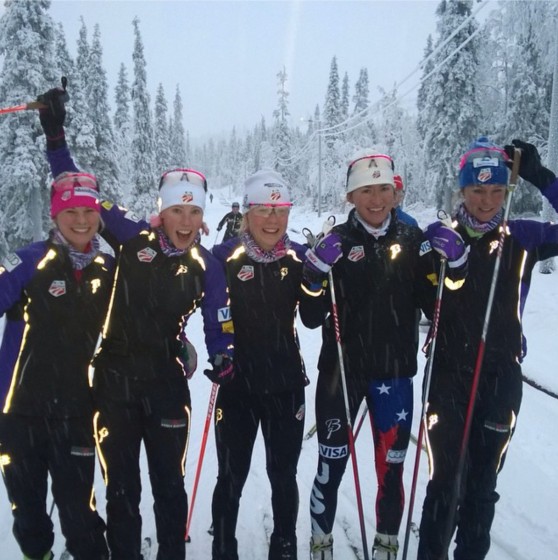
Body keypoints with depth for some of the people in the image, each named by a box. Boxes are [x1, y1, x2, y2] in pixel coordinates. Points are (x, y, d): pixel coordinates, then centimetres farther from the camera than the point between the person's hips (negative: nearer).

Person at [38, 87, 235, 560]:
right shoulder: (132, 238, -6)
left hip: (166, 383, 1)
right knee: (121, 486, 13)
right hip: (115, 379, 0)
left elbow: (219, 324, 4)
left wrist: (222, 360, -14)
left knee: (170, 483, 12)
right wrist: (56, 135, -6)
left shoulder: (207, 266, -2)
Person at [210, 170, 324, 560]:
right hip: (237, 384, -2)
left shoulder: (298, 256, -1)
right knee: (231, 478, 10)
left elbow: (312, 319, -4)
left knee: (284, 476, 16)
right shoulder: (226, 256, -9)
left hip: (286, 384, 2)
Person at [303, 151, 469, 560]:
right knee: (331, 466, 9)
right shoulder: (336, 242, -4)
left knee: (391, 468, 12)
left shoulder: (413, 240, 2)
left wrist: (454, 264, -12)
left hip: (395, 371, 2)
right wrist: (317, 272, -24)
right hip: (341, 369, -1)